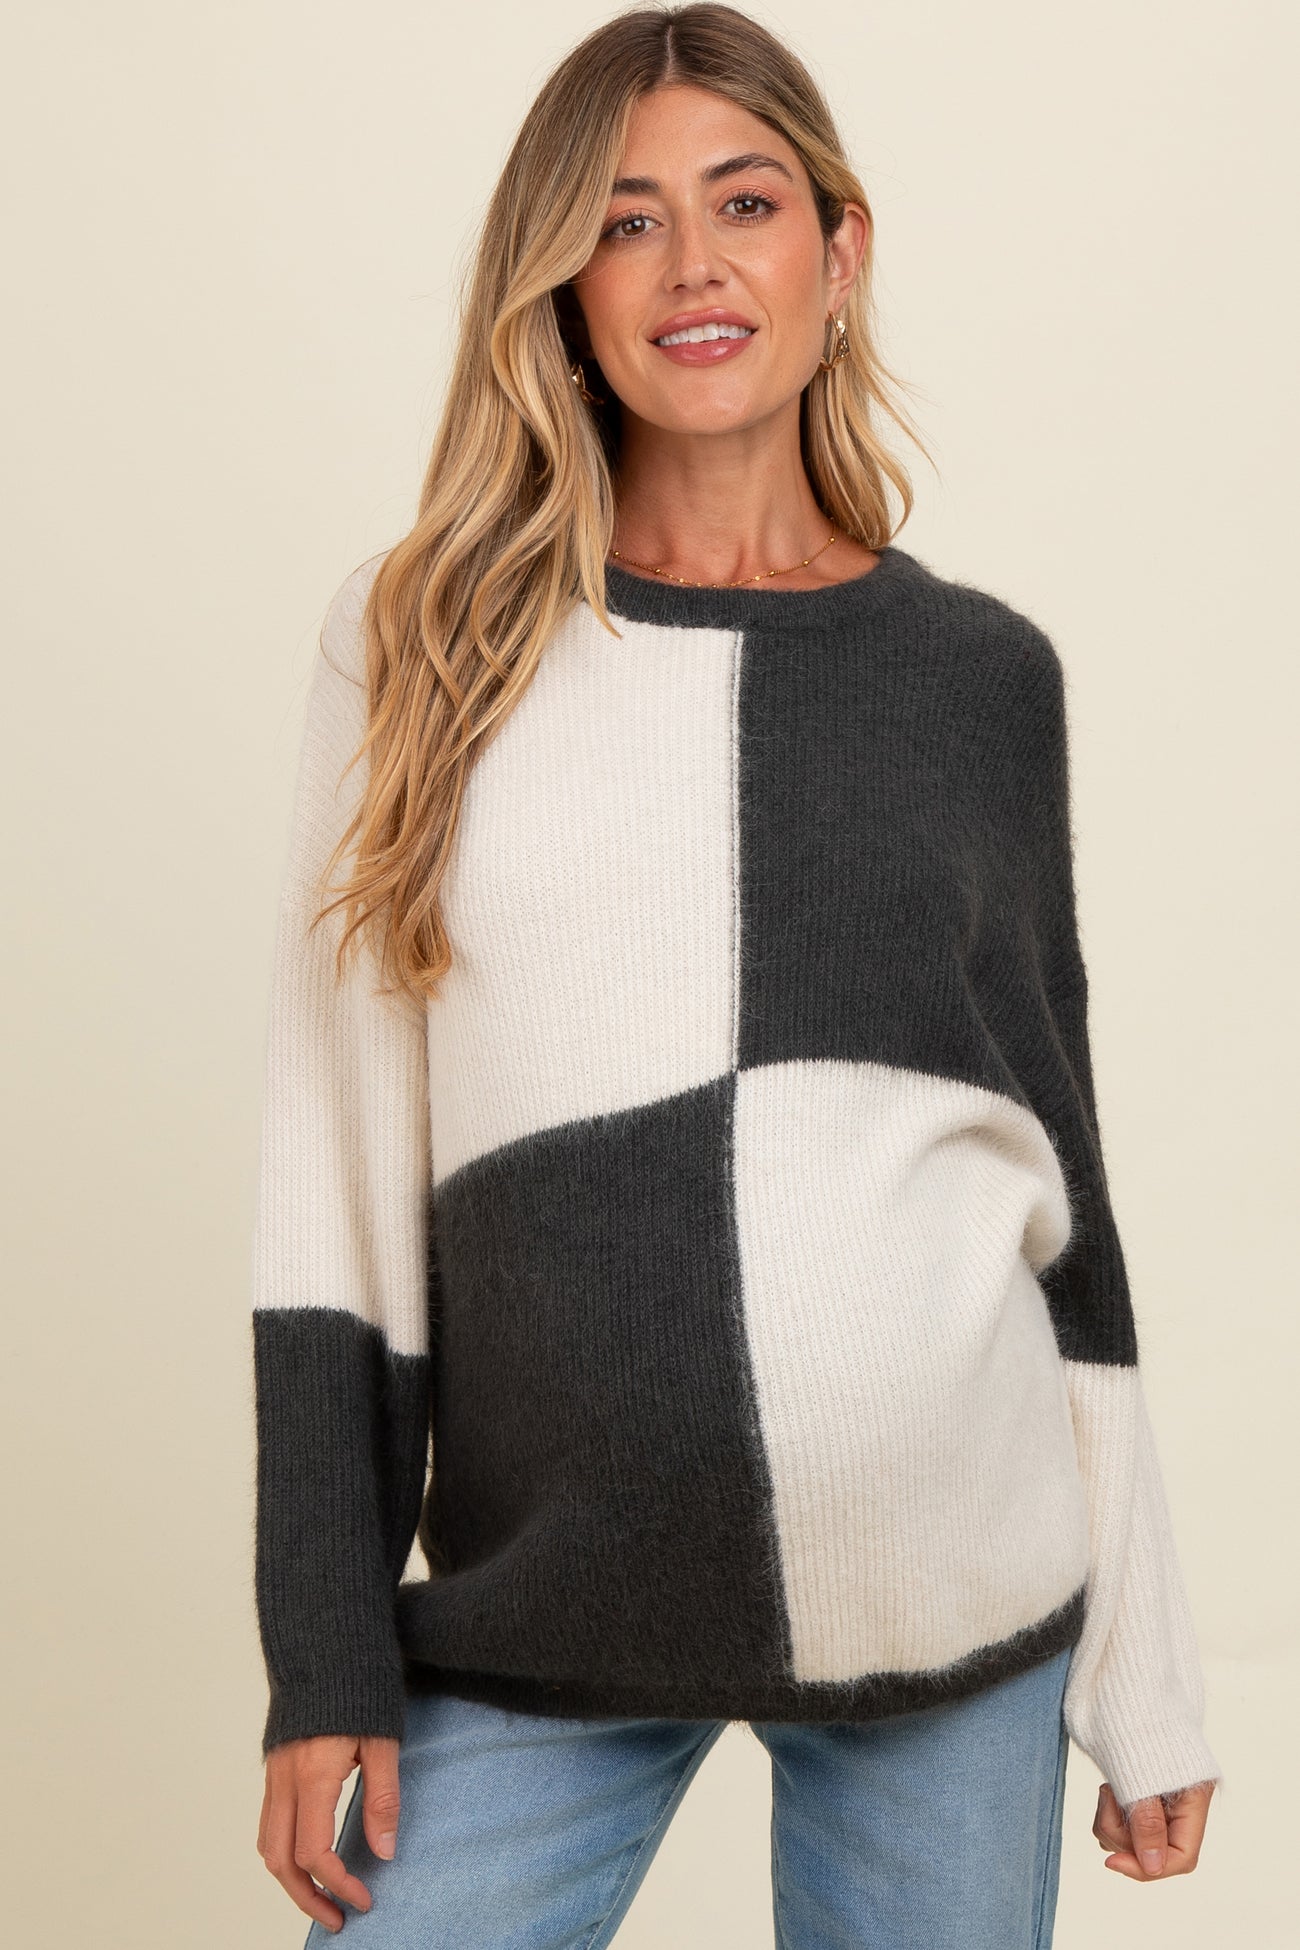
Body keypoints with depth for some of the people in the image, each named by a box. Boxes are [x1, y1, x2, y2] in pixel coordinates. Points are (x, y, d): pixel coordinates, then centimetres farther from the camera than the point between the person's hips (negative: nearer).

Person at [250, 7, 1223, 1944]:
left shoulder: (982, 674, 4)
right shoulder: (424, 642, 1)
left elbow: (1059, 1179, 8)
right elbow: (338, 1173, 1)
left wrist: (1148, 1680, 8)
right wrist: (327, 1657, -2)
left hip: (958, 1600, 1)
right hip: (534, 1619, 0)